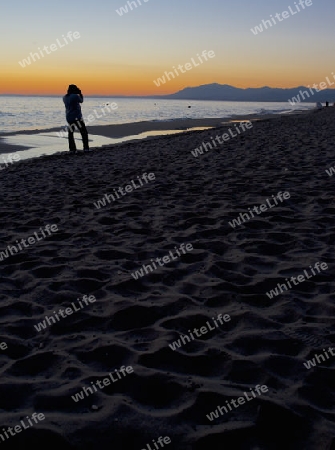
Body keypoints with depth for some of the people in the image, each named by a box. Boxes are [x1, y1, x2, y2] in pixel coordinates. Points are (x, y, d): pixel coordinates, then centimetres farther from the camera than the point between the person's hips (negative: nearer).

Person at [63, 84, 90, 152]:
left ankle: (72, 148, 11)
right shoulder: (75, 96, -13)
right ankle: (86, 148, -3)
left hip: (69, 118, 6)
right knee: (84, 132, 3)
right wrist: (80, 93, 16)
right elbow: (81, 101, 5)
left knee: (71, 133, 16)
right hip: (77, 117, -6)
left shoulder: (65, 97, 7)